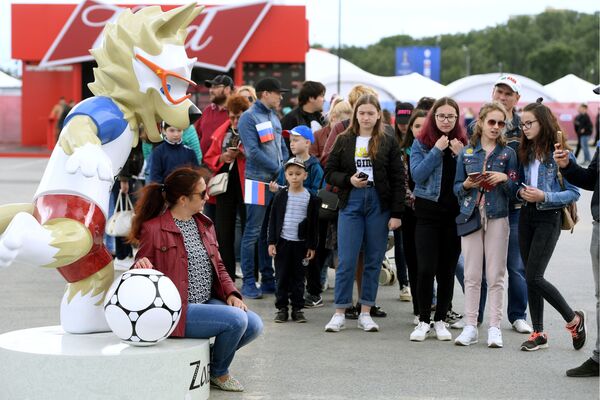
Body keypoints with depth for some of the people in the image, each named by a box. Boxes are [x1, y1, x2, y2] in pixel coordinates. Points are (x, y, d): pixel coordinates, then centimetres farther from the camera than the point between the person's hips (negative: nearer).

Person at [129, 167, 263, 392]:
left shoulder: (204, 225, 14)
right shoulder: (153, 229, -11)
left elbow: (218, 266, 18)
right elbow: (143, 271, -3)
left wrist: (231, 293, 1)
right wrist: (141, 266, -28)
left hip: (208, 302, 8)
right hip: (178, 310, -8)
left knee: (254, 325, -10)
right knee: (236, 319, -23)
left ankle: (213, 357, 17)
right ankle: (219, 373, 6)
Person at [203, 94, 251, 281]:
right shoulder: (222, 132, 11)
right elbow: (209, 158, 14)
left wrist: (245, 155, -22)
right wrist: (222, 158, -5)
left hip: (246, 187, -5)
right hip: (225, 187, 5)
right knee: (223, 234, 6)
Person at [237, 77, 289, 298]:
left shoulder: (274, 117, 17)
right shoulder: (249, 117, -8)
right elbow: (253, 151, -15)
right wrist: (278, 169, -11)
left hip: (277, 182, 8)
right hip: (259, 181, -8)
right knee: (253, 233, -5)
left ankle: (268, 279, 18)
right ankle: (248, 282, -1)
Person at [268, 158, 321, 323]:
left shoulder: (311, 198, 0)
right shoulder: (280, 196, 0)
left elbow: (314, 224, 4)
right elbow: (273, 220, 3)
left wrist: (312, 246, 1)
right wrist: (271, 242, -3)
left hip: (301, 243, 0)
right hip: (282, 241, 0)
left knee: (298, 277, 6)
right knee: (281, 277, 4)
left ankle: (297, 308, 13)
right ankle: (281, 308, 11)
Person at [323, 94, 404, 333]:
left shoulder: (388, 143, 4)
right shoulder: (344, 141, 7)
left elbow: (397, 180, 2)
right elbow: (329, 173, 8)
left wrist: (396, 213, -5)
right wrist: (349, 180, -11)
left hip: (379, 205, 0)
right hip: (351, 203, 0)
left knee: (374, 260, 5)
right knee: (346, 261, -3)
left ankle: (365, 313, 13)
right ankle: (339, 313, 4)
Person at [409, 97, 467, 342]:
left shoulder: (463, 144, 6)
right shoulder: (421, 143, 2)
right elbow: (417, 174, -10)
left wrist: (459, 154, -11)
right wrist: (437, 150, -15)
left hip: (455, 212, 2)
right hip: (428, 211, -2)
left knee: (447, 269, 5)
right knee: (426, 268, -7)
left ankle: (440, 319, 16)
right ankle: (423, 320, 5)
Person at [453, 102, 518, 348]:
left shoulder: (508, 153, 5)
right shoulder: (466, 153, 8)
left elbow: (514, 190, 4)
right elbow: (457, 187, 10)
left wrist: (504, 179, -15)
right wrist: (467, 184, -10)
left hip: (497, 217, -1)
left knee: (495, 276, 0)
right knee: (471, 275, 2)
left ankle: (494, 327, 5)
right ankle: (470, 327, 7)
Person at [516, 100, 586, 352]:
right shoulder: (526, 152, 9)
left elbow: (574, 193, -10)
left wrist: (544, 196, -21)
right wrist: (521, 193, -4)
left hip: (548, 219, -6)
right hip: (527, 216, 7)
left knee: (534, 277, -12)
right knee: (531, 277, 7)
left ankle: (573, 319, 8)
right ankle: (538, 333, 16)